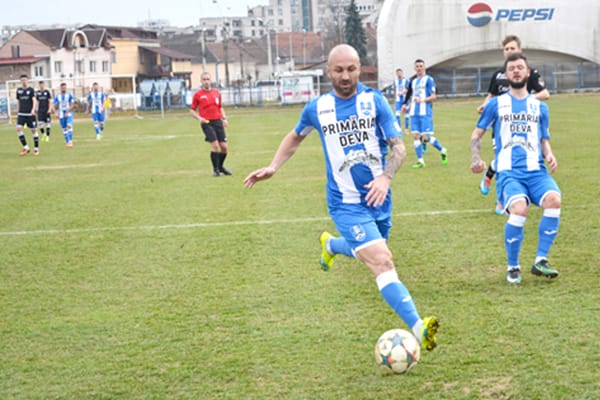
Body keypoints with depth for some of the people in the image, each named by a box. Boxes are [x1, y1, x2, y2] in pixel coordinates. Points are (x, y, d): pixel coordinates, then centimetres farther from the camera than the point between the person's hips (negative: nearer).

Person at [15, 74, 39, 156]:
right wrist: (17, 112, 18)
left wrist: (33, 109, -30)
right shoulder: (18, 90, 10)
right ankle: (26, 148, -3)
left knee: (34, 130, 1)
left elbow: (34, 100, -14)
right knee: (18, 129, -12)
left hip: (30, 114, -3)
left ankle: (36, 149, 12)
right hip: (21, 114, 4)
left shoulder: (31, 90, -3)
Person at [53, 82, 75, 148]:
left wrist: (67, 112, -17)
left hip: (68, 114, -3)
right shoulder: (57, 96, 4)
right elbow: (55, 106, 10)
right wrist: (56, 113, -5)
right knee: (64, 129, 5)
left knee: (69, 126, -22)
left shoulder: (69, 95, -3)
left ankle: (70, 141, -23)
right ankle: (68, 142, 14)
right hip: (61, 115, 3)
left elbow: (72, 105, -6)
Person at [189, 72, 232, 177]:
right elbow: (192, 110, 6)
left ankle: (220, 166, 24)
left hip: (218, 122, 4)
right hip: (207, 123, -4)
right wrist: (199, 118, -11)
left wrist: (224, 118, 7)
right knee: (215, 145, -16)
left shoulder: (216, 92, 11)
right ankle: (215, 169, -1)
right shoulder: (197, 95, 0)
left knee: (224, 146, 0)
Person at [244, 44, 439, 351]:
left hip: (378, 199, 3)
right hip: (346, 203, -3)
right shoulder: (317, 107, 1)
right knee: (382, 263, -20)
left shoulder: (374, 101, -2)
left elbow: (398, 146, -6)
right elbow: (295, 137, 21)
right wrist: (273, 167, 10)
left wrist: (386, 177, -24)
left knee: (366, 252, 23)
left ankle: (331, 244, 56)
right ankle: (419, 329, -28)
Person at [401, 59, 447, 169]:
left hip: (425, 112, -7)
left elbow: (433, 97, -9)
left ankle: (442, 151, 13)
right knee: (415, 136, -1)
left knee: (426, 137, -10)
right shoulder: (413, 81, 19)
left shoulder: (428, 79, -2)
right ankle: (420, 161, 3)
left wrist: (422, 100, -23)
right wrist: (407, 106, 15)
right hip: (414, 113, 7)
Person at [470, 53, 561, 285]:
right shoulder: (496, 104, 13)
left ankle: (540, 261, -14)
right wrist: (476, 159, -1)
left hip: (536, 170, 2)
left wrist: (549, 155, 1)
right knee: (519, 209, -32)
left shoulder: (539, 107, 20)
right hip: (509, 172, -2)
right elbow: (477, 134, 17)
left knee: (553, 200, -30)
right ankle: (513, 268, -9)